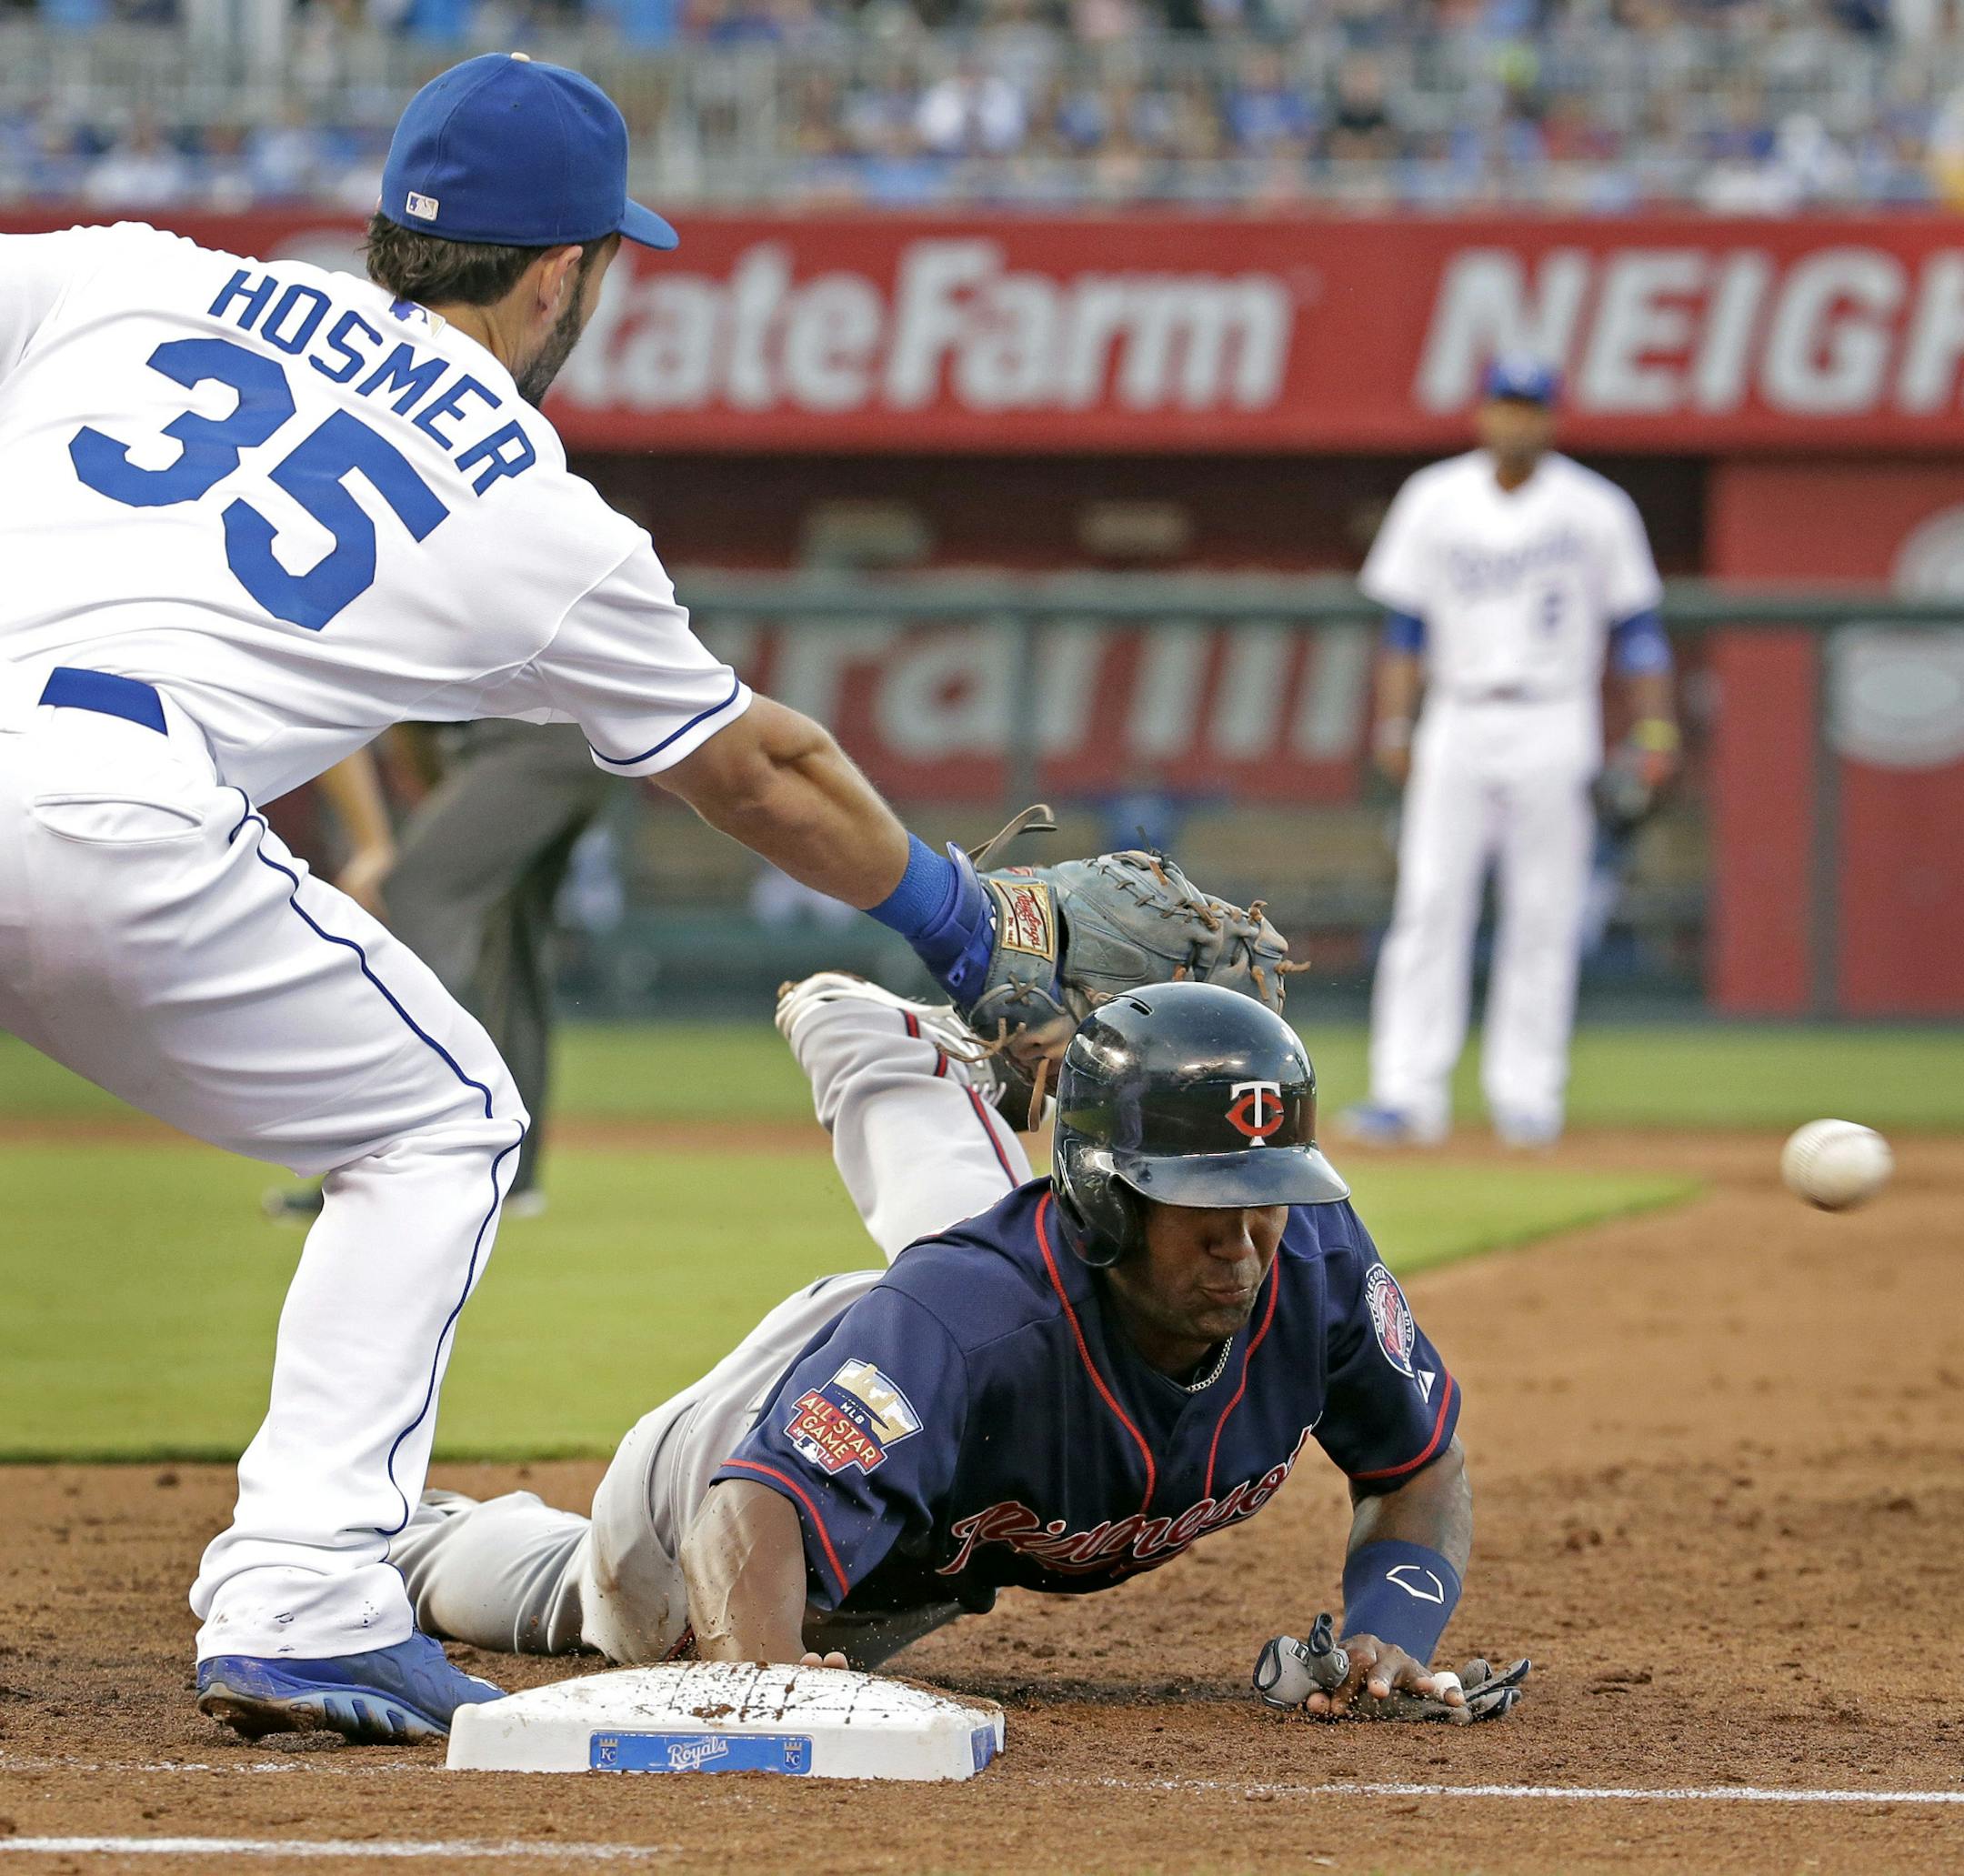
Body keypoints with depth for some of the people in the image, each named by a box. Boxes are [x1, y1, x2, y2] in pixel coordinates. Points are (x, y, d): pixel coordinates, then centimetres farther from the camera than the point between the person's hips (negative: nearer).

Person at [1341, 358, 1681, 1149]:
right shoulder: (1434, 500, 5)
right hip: (1457, 726, 1)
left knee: (1544, 917, -1)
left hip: (1553, 730, -1)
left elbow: (1636, 628, 4)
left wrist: (1654, 729, -3)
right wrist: (1393, 723, 0)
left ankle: (1526, 1096, 4)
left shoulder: (1596, 510, 1)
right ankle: (1407, 1092, -9)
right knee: (1429, 906, -7)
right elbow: (1405, 622, 8)